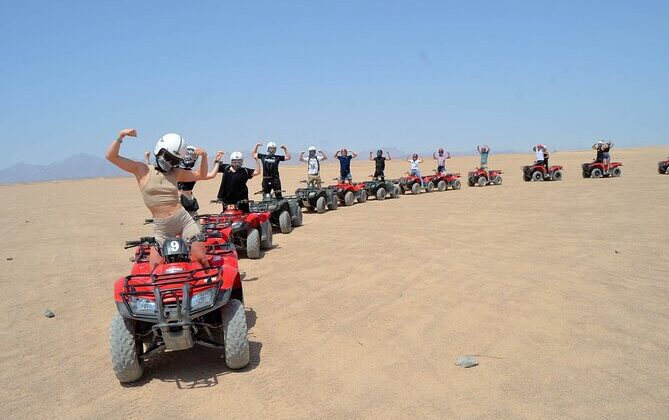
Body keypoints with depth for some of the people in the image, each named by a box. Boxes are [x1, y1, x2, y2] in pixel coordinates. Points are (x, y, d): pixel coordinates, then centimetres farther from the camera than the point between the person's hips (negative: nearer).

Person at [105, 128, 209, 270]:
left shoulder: (176, 173, 11)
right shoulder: (142, 170, 3)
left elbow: (200, 175, 20)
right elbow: (111, 156, -1)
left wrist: (204, 156, 5)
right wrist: (121, 136, -11)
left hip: (184, 220, 2)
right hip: (161, 228, -2)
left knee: (202, 259, -1)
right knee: (154, 269, -5)